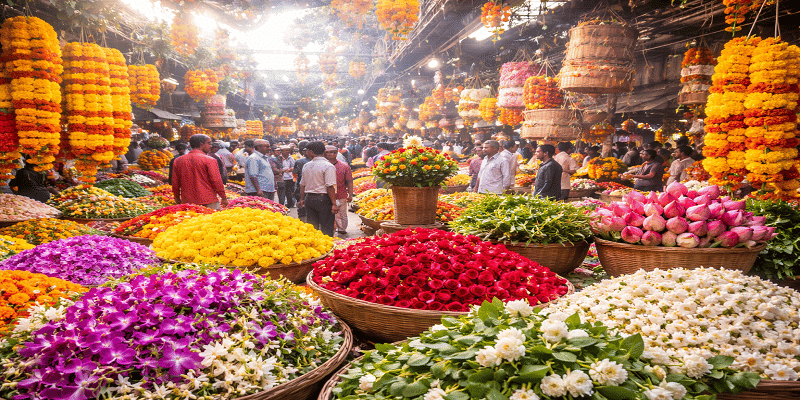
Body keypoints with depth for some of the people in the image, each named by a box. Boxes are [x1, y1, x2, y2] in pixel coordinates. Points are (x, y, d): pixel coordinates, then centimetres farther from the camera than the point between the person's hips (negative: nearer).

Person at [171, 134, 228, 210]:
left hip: (187, 203, 5)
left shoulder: (178, 160, 7)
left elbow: (175, 182, 12)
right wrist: (223, 198, 1)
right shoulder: (209, 160, -9)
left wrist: (177, 198, 25)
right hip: (208, 202, -5)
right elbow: (216, 181, -9)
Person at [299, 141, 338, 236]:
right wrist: (334, 204, -16)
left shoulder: (306, 166, 7)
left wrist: (302, 199, 28)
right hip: (323, 199, -6)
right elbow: (330, 187, -17)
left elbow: (302, 185, 15)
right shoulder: (328, 166, -11)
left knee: (312, 226, 13)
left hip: (309, 199, 6)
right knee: (326, 228, 0)